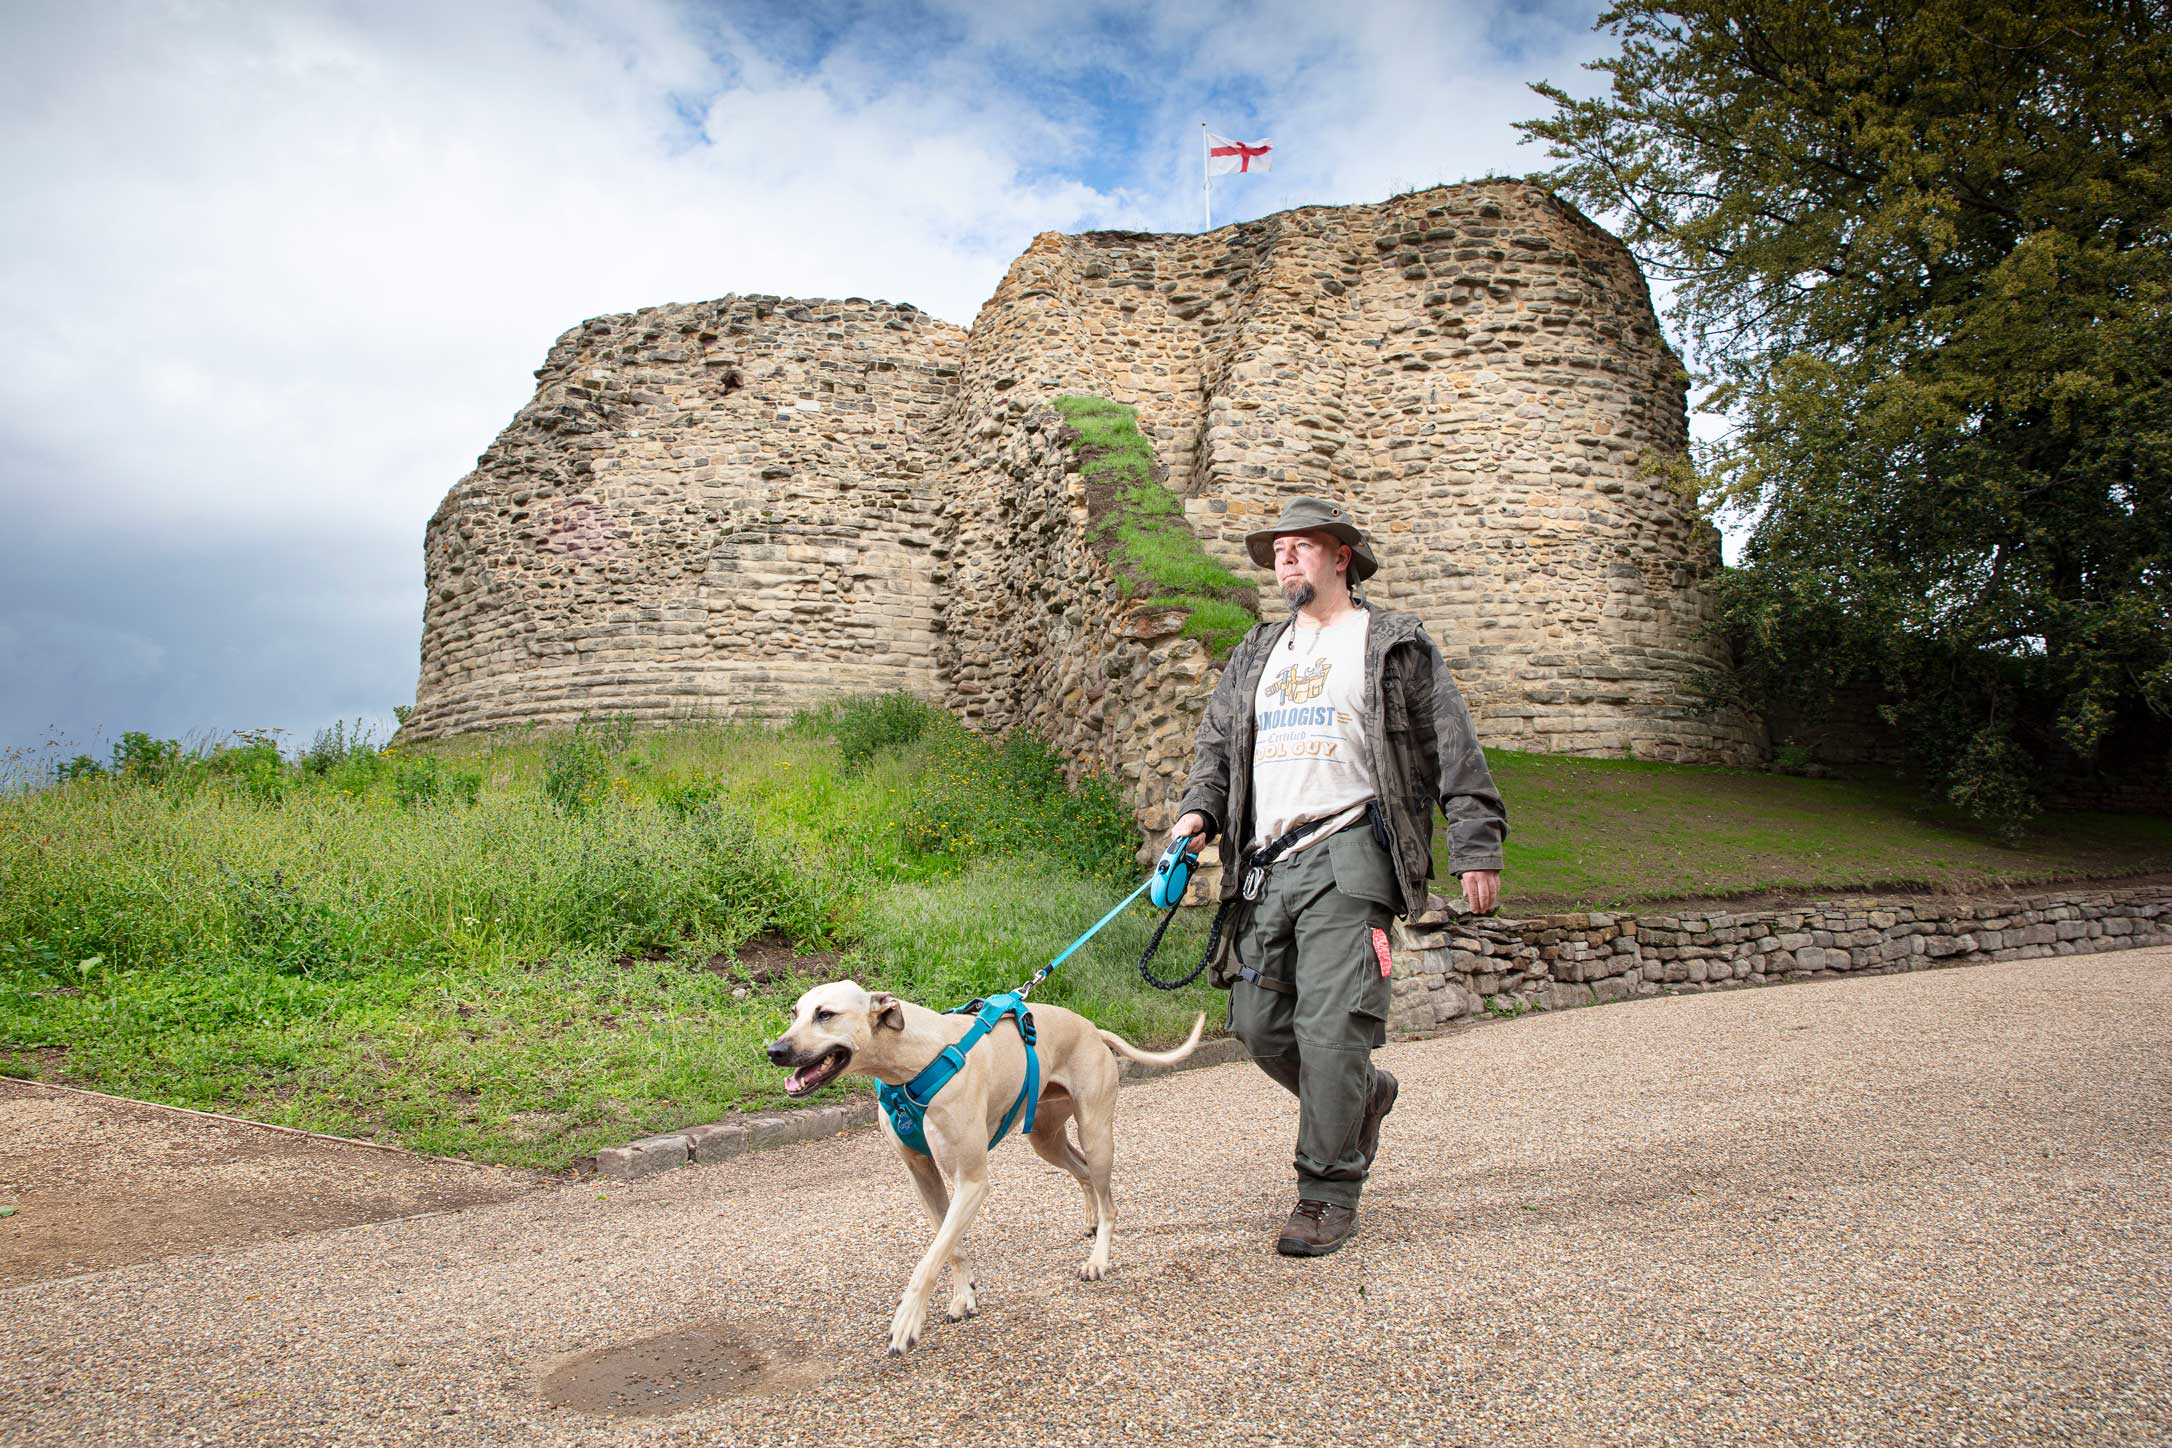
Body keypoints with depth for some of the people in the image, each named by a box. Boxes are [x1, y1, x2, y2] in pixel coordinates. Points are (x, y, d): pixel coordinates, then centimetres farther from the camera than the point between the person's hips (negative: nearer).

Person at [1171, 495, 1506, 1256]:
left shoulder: (1394, 645, 6)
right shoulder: (1257, 653, 22)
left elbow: (1453, 751, 4)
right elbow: (1216, 742, 21)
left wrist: (1477, 847, -2)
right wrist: (1198, 809, 2)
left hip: (1346, 856, -6)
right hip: (1266, 862, 6)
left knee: (1330, 1024, -11)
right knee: (1259, 1022, 5)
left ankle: (1328, 1194, 1)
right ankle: (1362, 1095, 31)